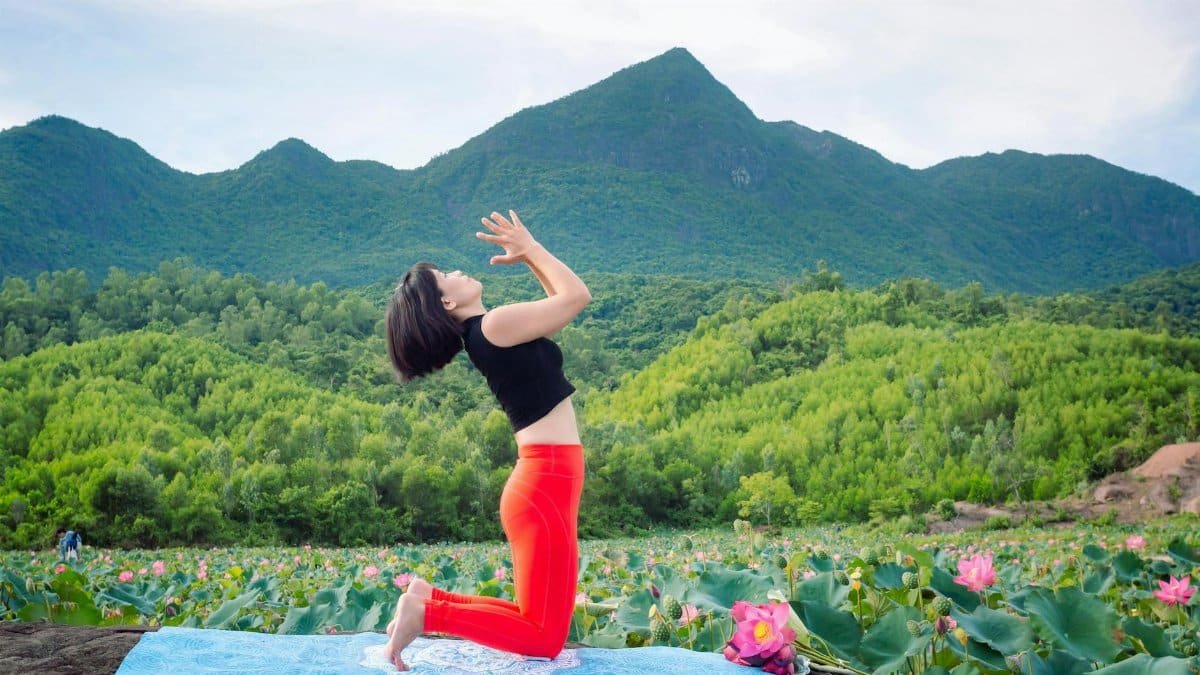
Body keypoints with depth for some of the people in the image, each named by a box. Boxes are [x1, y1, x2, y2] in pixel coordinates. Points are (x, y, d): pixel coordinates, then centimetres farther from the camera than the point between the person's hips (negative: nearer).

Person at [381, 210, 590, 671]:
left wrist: (528, 258, 17)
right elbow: (577, 296, -8)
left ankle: (429, 598, 12)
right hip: (546, 486, -9)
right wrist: (531, 249, 2)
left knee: (536, 625, 15)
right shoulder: (494, 324, -11)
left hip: (544, 484, 9)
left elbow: (560, 302, 24)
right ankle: (427, 613, -5)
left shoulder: (485, 333, 16)